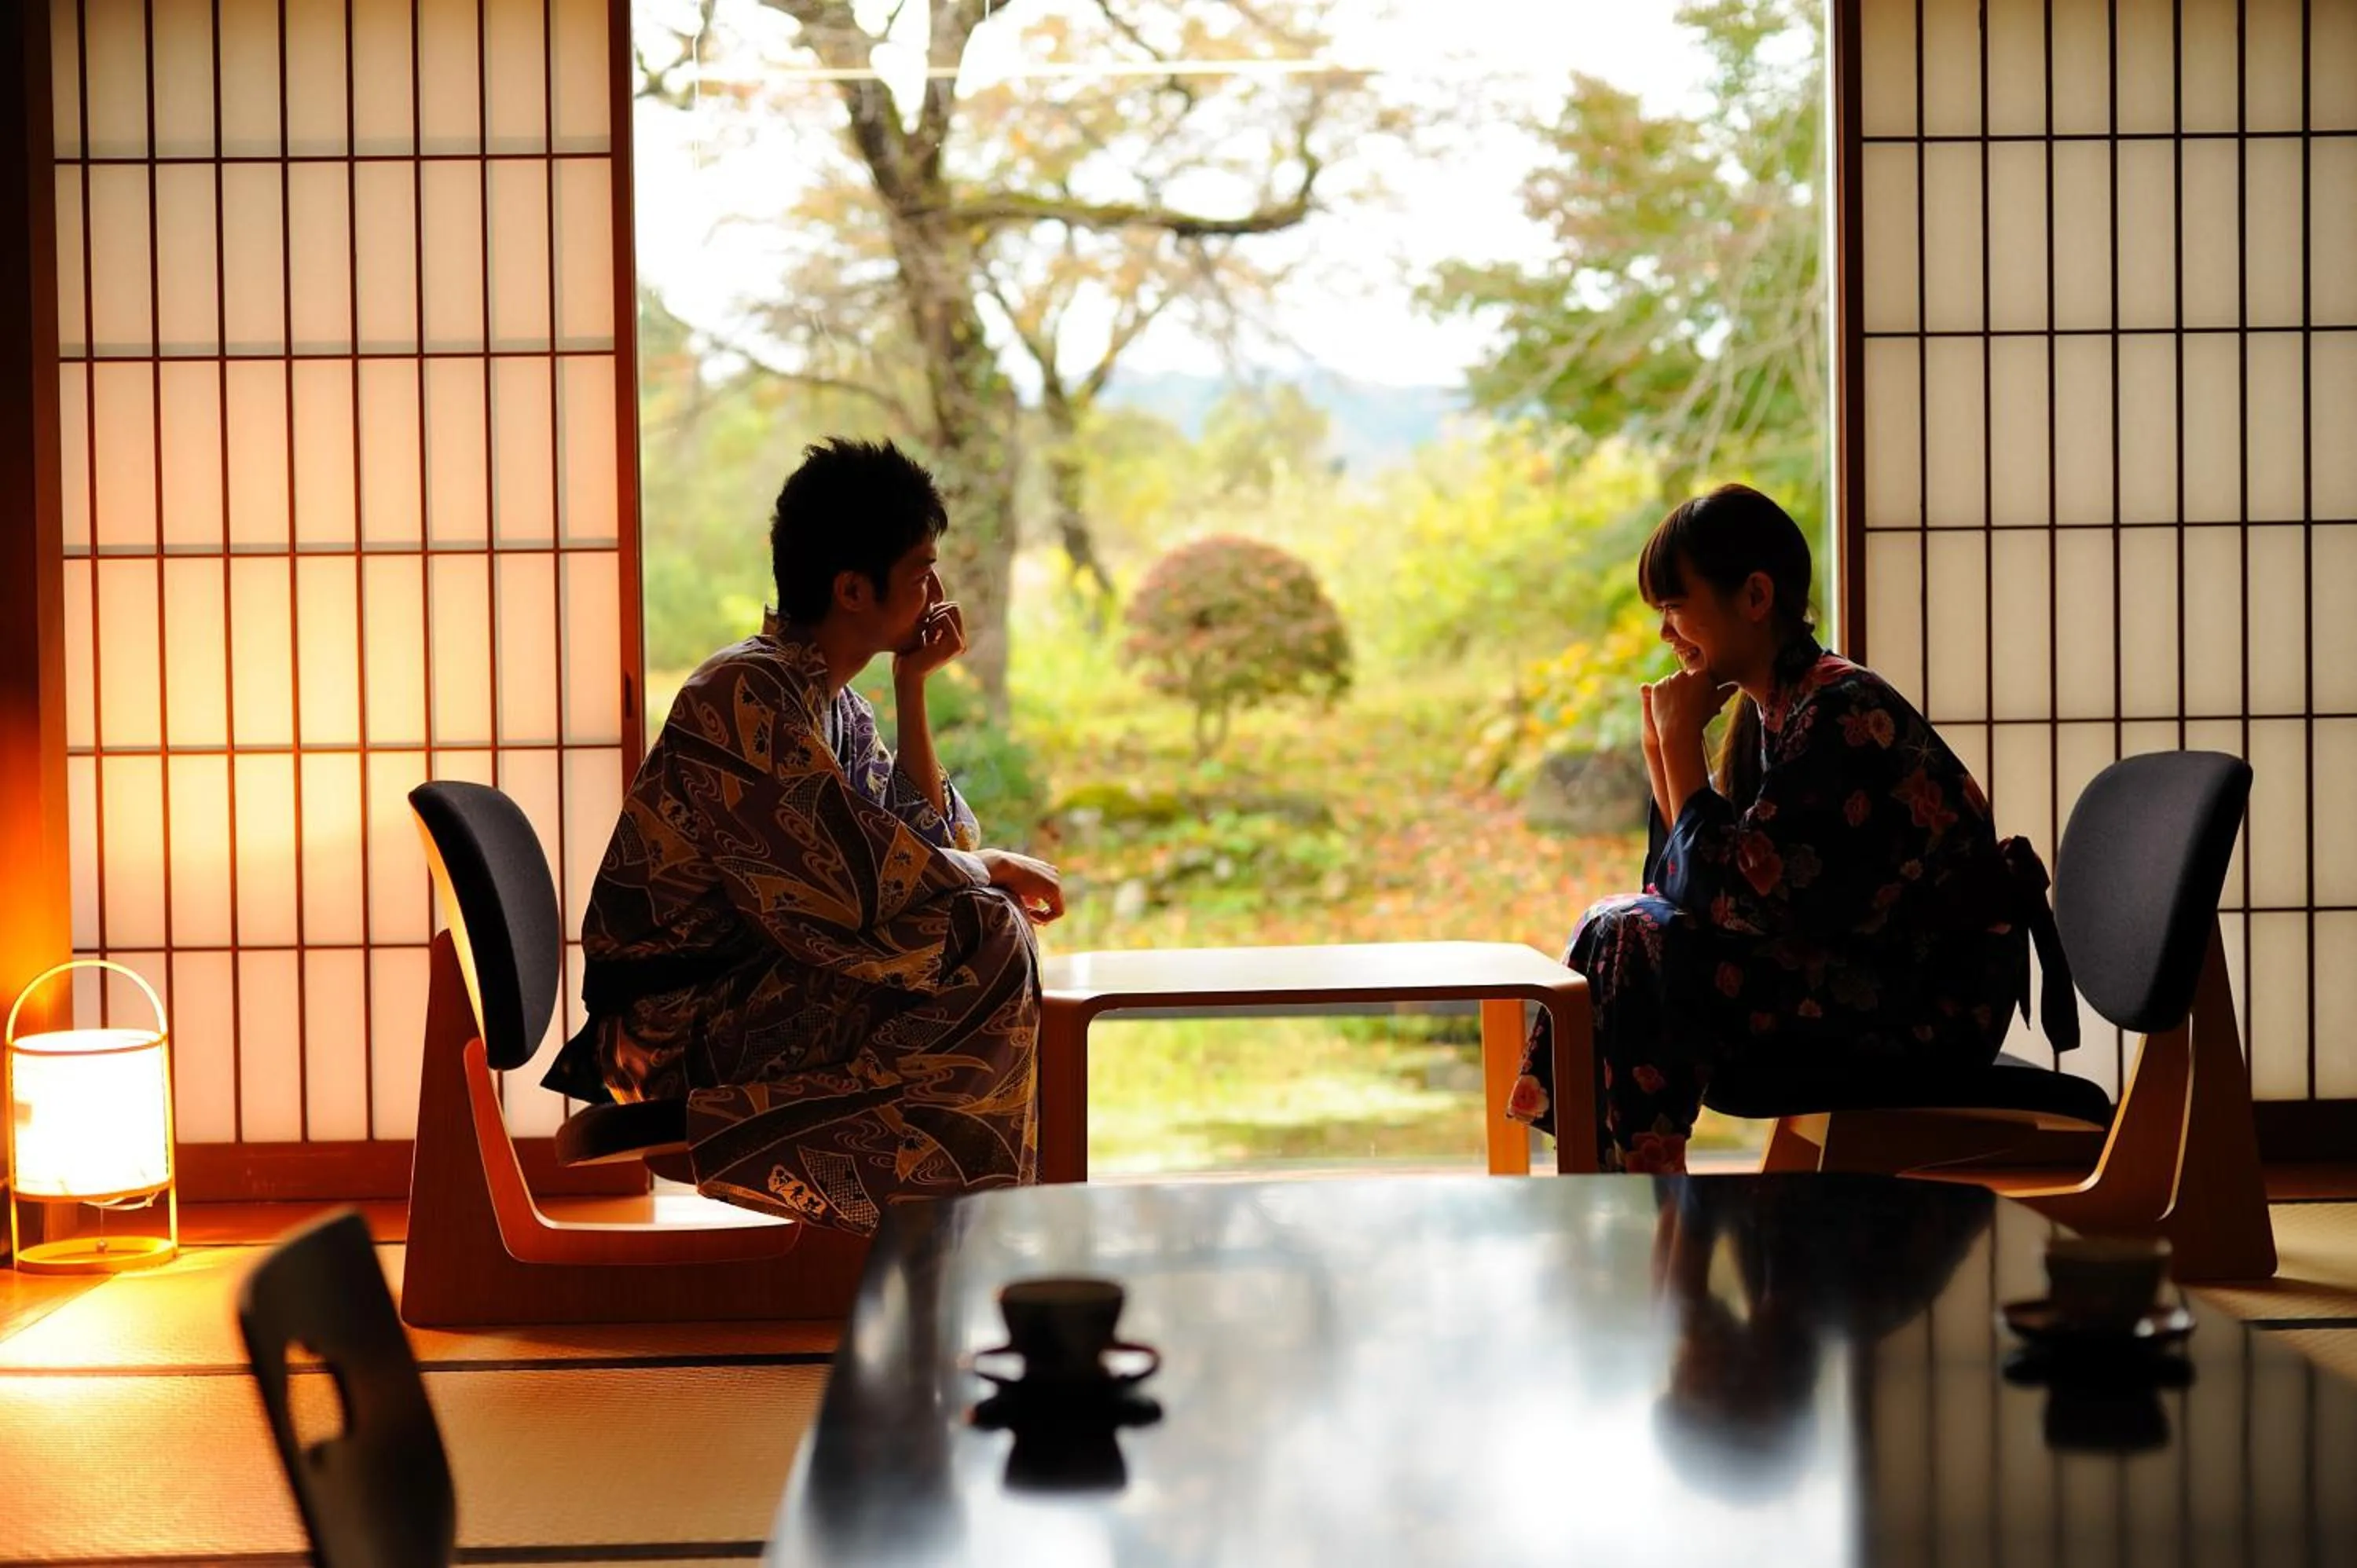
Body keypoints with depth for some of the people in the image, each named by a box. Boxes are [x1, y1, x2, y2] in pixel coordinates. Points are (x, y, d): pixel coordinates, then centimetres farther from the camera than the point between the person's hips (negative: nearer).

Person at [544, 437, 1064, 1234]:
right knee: (988, 943, -19)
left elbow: (930, 841, 10)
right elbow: (856, 878, -22)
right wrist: (992, 870, -7)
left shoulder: (832, 702, 12)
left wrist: (913, 690, 3)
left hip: (751, 988, 10)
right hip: (684, 1026, -10)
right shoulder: (749, 695, -17)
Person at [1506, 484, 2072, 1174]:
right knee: (1620, 927, 7)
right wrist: (1662, 745, 1)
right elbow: (1681, 884, 9)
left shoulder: (1839, 713, -19)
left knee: (1629, 945, -17)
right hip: (1863, 978, 10)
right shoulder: (1770, 709, 9)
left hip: (1931, 1008, -10)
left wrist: (1683, 739, -13)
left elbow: (1723, 892, -22)